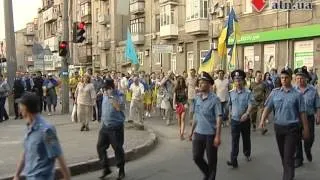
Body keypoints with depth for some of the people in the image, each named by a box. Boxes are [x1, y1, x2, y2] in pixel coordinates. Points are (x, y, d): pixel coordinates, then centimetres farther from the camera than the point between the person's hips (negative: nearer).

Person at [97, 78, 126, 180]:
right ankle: (106, 168, 20)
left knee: (118, 148, 2)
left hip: (116, 126, -6)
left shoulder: (119, 95, -12)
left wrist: (111, 96, -27)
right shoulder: (105, 94, 8)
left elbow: (119, 108, -28)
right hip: (105, 126, 6)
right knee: (100, 147, 4)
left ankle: (121, 170, 20)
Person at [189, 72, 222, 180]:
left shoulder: (214, 99, -12)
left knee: (211, 160, 8)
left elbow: (218, 118, -15)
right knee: (197, 157, 11)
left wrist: (218, 136, -19)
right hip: (198, 133, 5)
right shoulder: (197, 98, 5)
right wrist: (192, 131, 16)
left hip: (210, 134, -5)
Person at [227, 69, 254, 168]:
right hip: (234, 120, 1)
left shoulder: (248, 93, -10)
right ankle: (233, 160, -5)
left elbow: (250, 105, -19)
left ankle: (247, 154, 41)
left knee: (246, 138, 17)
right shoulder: (231, 93, 1)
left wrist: (246, 114, -34)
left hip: (245, 120, -1)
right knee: (234, 140, -3)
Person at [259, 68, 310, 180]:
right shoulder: (275, 92, 2)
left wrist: (306, 129, 1)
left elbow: (302, 113, -3)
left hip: (292, 128, -4)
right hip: (278, 127, 4)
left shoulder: (297, 94, -5)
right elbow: (267, 107, 1)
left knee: (289, 156, -7)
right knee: (282, 154, 18)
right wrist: (262, 120, -13)